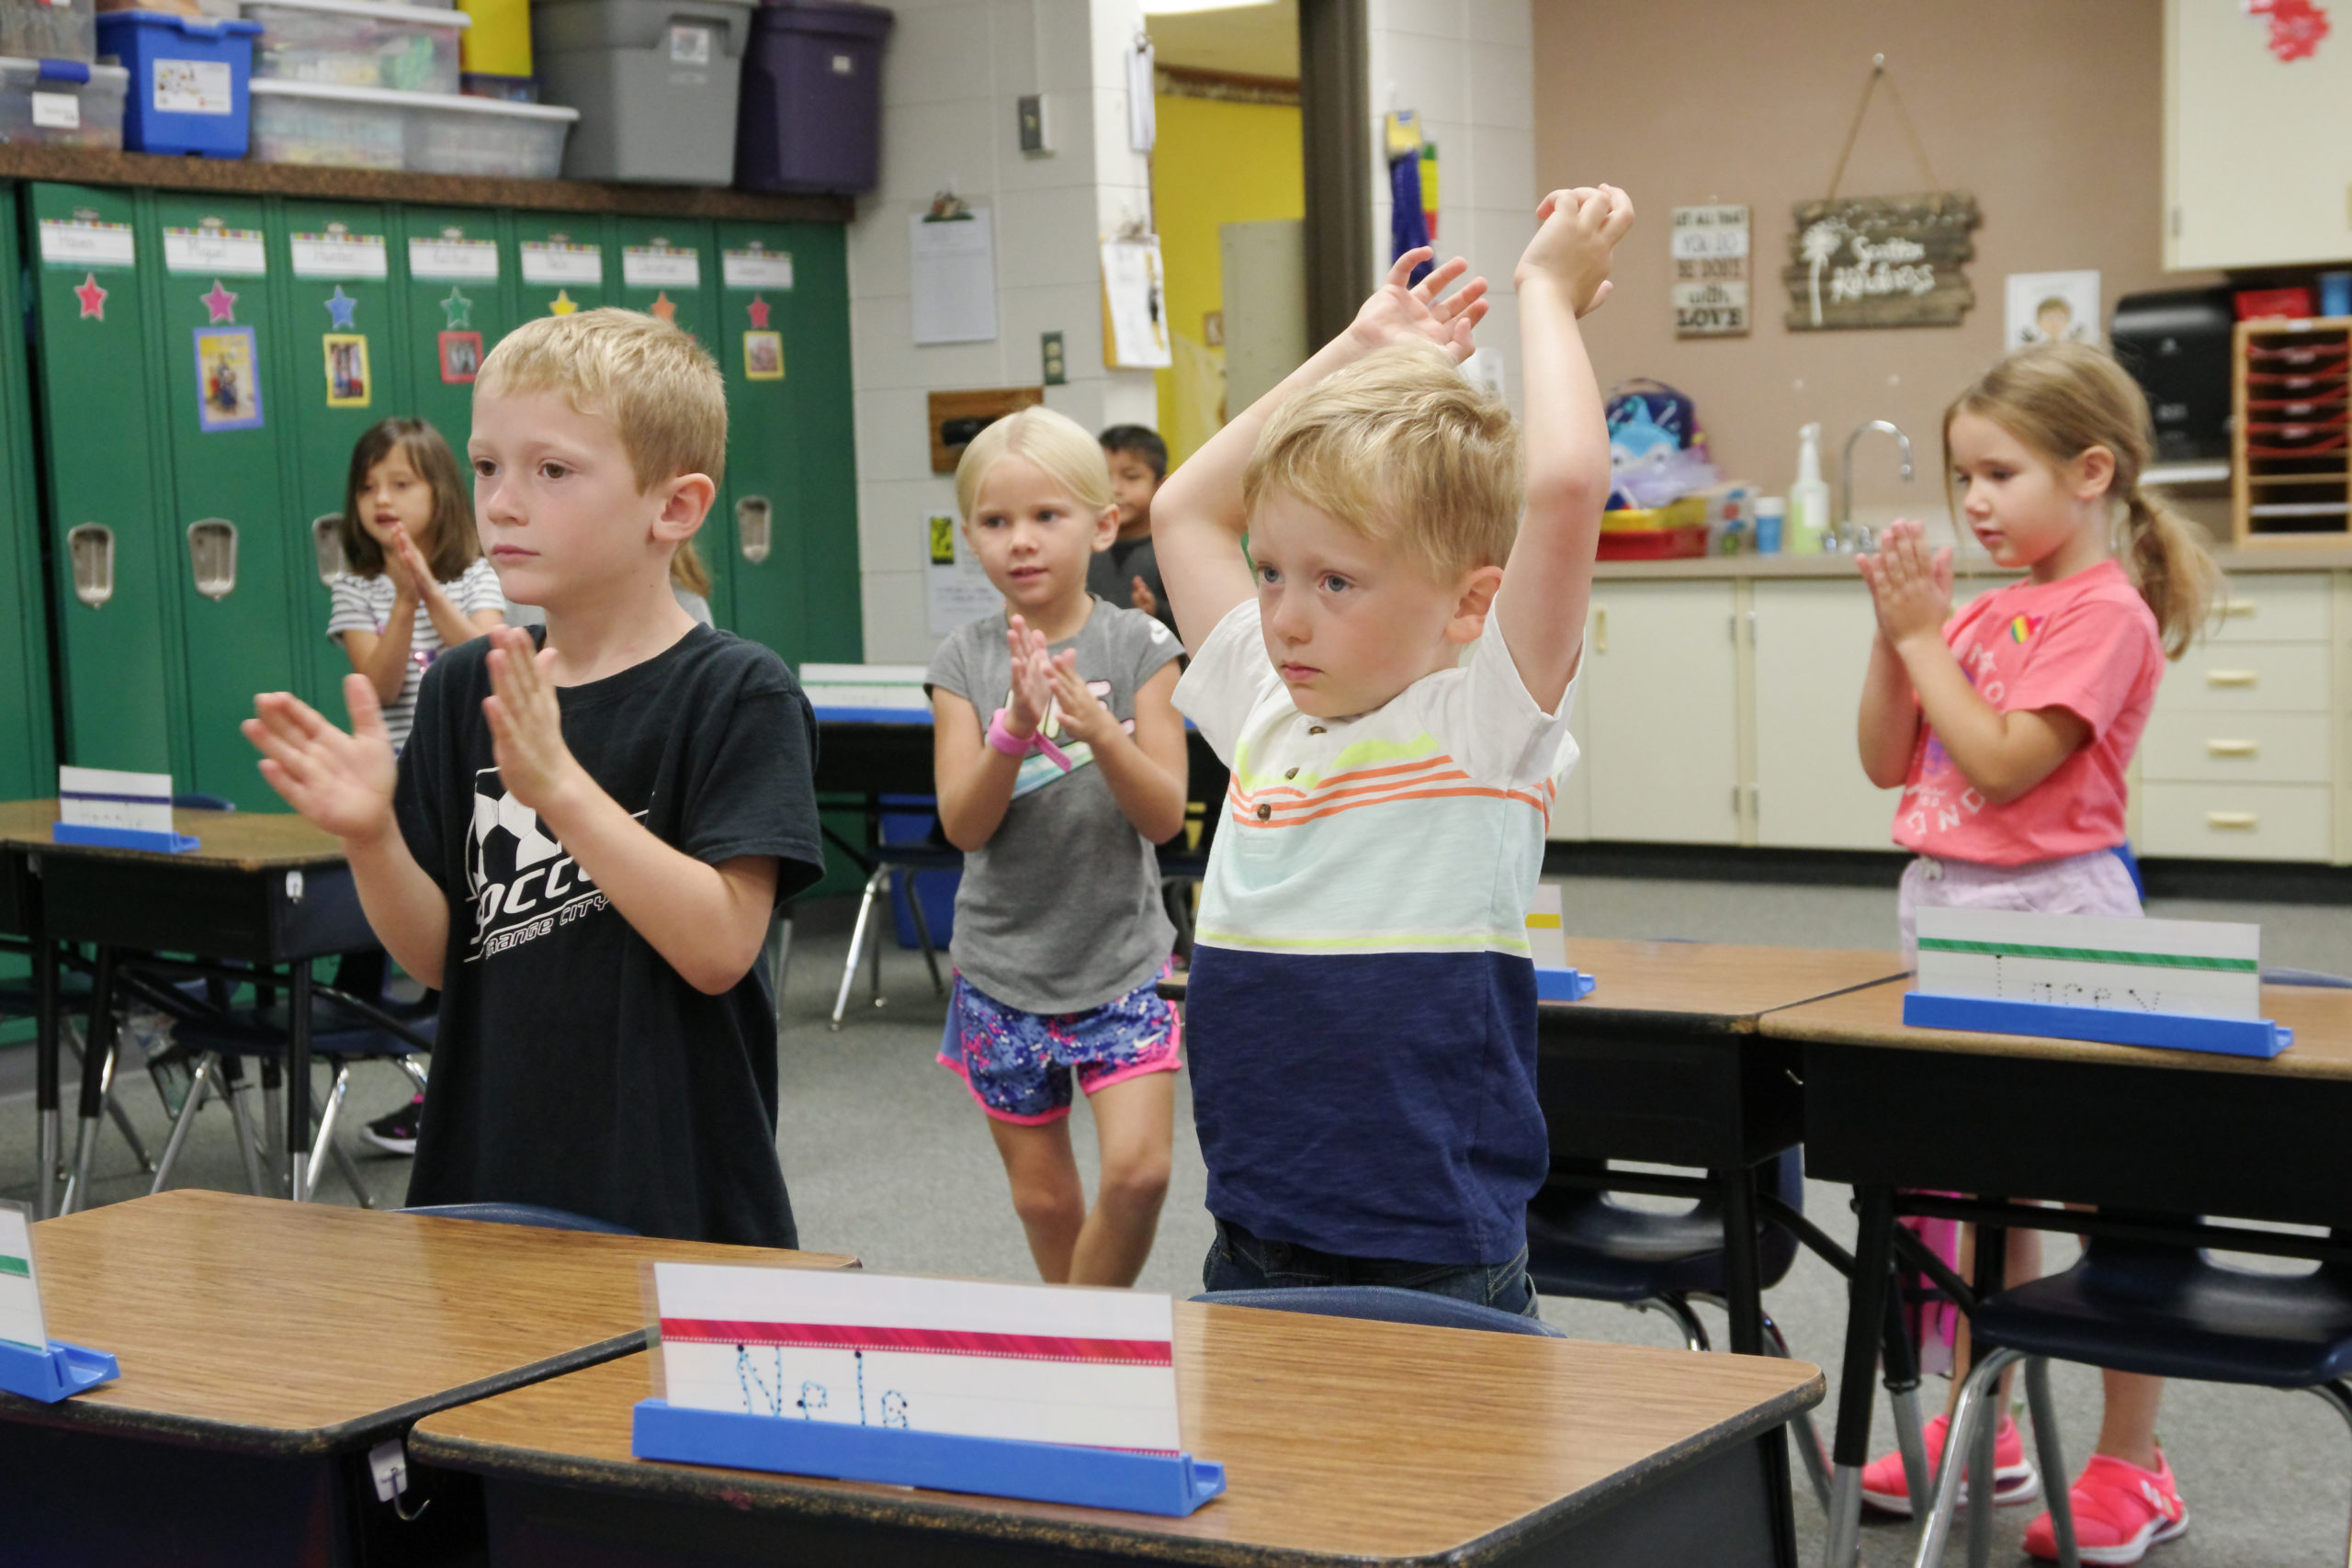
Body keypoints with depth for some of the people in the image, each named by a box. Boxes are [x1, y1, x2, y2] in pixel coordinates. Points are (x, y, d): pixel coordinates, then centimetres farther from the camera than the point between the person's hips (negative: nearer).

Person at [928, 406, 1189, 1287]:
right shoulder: (965, 661, 0)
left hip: (1121, 958, -2)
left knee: (1138, 1168, -16)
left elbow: (1166, 816, -9)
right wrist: (1015, 729, -25)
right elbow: (962, 825, -8)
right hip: (1004, 967, 2)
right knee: (1043, 1198, 10)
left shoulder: (1137, 646, -4)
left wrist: (1099, 728, -26)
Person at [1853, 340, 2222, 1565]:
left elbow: (2002, 763, -22)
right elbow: (1888, 762, 9)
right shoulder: (1987, 611, 11)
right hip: (1948, 907, 8)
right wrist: (1894, 631, -2)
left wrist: (1924, 635, -15)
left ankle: (2129, 1469, 11)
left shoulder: (2104, 613, -13)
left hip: (2053, 912, -8)